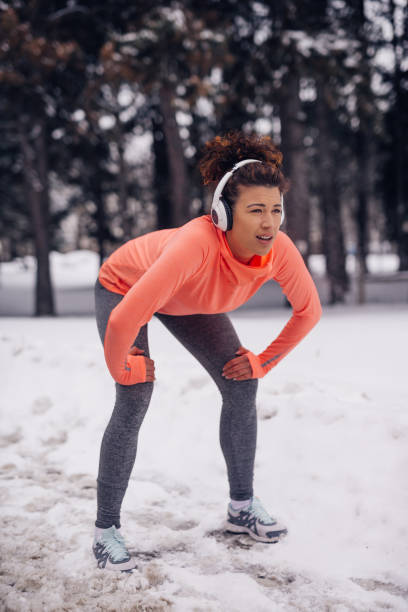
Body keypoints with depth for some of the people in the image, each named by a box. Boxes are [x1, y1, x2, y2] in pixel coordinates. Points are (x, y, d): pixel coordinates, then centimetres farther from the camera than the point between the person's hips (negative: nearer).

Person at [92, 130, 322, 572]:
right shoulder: (197, 243, -47)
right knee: (135, 400, -18)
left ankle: (242, 507, 15)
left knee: (241, 387, -2)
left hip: (188, 300, 5)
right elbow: (123, 320, -46)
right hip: (123, 285, -5)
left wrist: (265, 362, -6)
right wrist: (121, 367, -28)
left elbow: (308, 309, -9)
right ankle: (106, 530, -5)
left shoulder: (279, 249, -30)